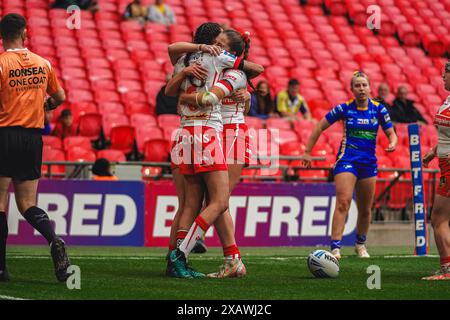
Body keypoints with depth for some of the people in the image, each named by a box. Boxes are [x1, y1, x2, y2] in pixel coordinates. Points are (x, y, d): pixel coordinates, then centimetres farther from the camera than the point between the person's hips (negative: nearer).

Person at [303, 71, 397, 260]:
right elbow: (320, 127, 3)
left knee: (365, 209, 13)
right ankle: (335, 248, -22)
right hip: (347, 160, -3)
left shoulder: (378, 109, 1)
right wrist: (307, 152, 0)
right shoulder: (345, 108, -4)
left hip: (369, 163, 3)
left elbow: (391, 133, 7)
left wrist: (392, 143, -17)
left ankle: (360, 244, 35)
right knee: (343, 202, -19)